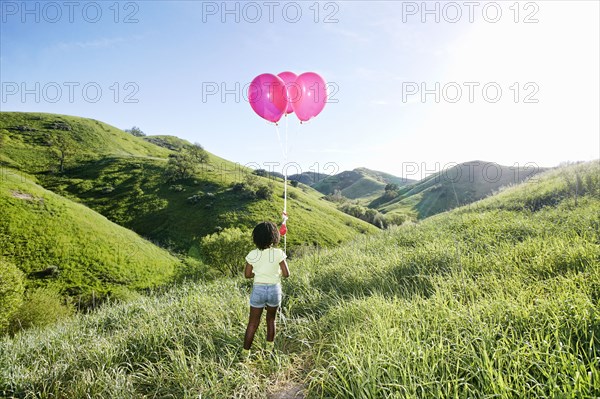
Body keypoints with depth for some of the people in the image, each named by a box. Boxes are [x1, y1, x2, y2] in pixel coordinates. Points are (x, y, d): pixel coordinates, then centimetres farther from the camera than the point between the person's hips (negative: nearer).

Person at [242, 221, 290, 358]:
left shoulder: (252, 254, -10)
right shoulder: (278, 253, -14)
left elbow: (247, 275, -2)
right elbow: (286, 274, -10)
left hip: (258, 290, 0)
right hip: (274, 290, 0)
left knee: (253, 323, 12)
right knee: (271, 319, 23)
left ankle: (245, 353, 17)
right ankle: (269, 348, 34)